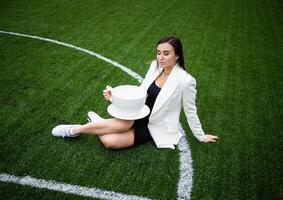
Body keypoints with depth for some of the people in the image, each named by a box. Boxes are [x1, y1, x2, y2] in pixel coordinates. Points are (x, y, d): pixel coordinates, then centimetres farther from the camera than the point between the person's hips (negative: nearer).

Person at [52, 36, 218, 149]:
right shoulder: (155, 65, -4)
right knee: (122, 124, -33)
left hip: (154, 127, -3)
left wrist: (201, 137, 3)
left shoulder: (185, 81, -21)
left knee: (109, 141, -22)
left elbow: (190, 111, -8)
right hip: (141, 114, 4)